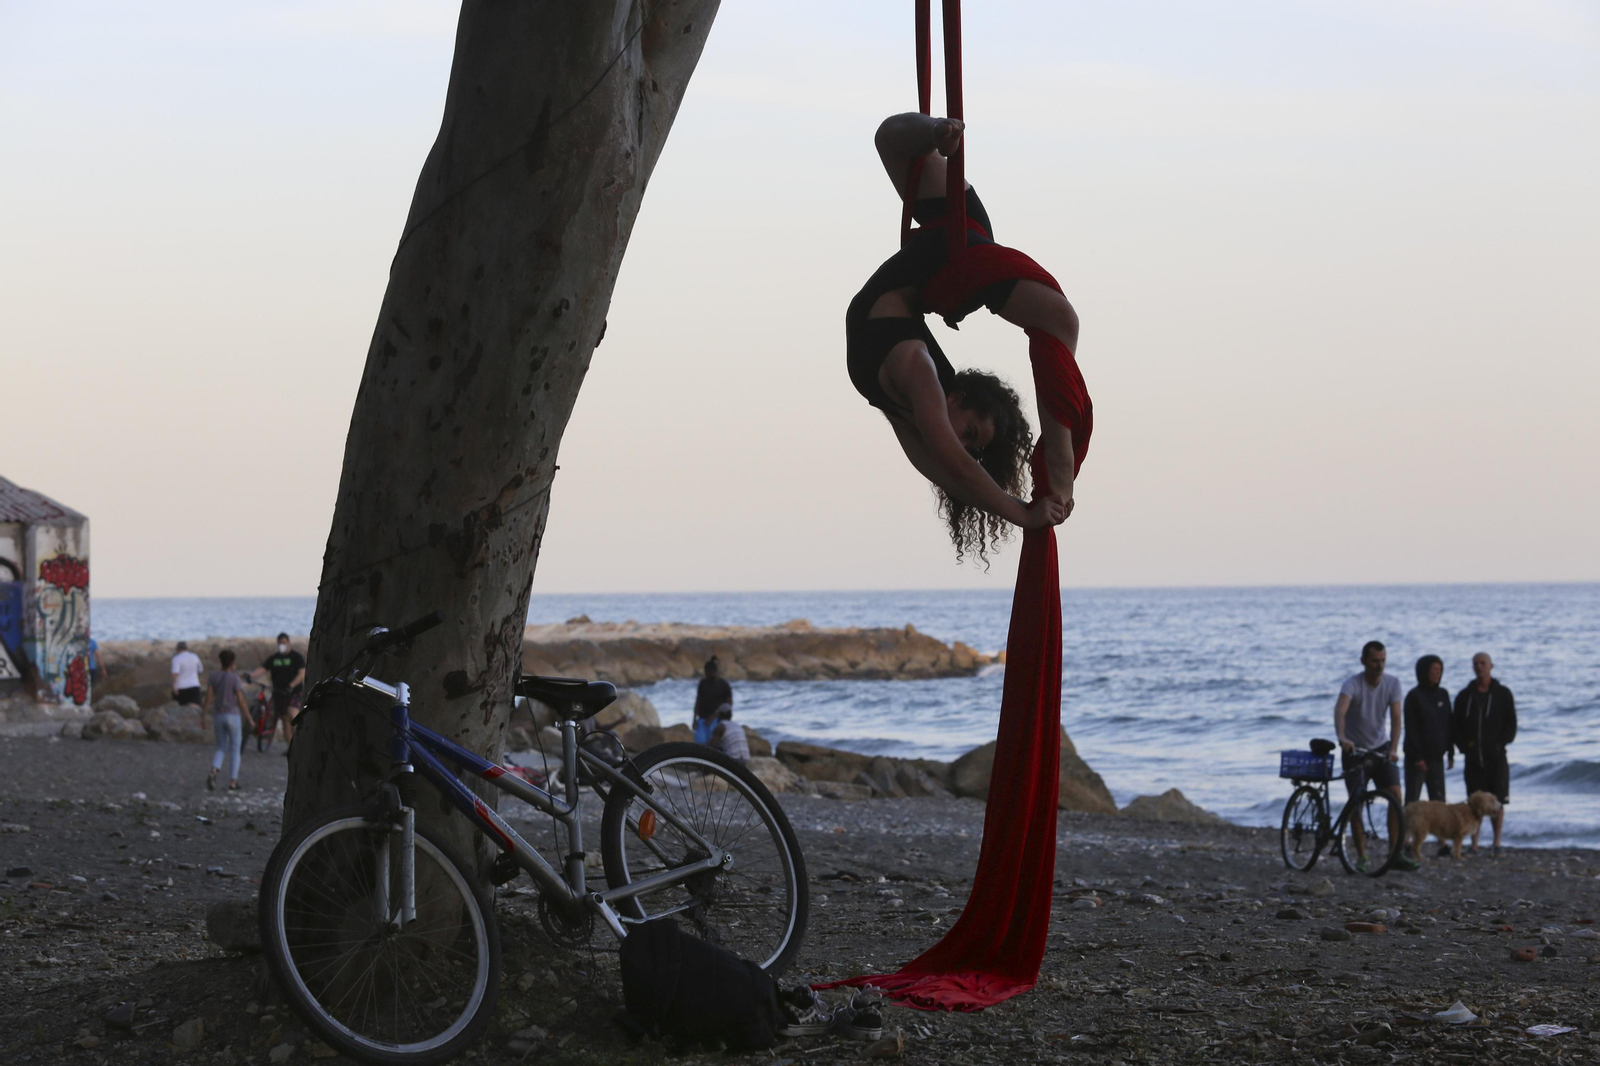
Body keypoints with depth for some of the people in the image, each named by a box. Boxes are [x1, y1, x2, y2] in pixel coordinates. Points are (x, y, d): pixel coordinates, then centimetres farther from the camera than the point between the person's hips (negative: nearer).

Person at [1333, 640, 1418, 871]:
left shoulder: (1392, 683, -8)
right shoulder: (1353, 684, -20)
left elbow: (1395, 718, -14)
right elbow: (1340, 710, -38)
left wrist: (1393, 748, -29)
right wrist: (1342, 738, -57)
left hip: (1381, 747, 3)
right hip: (1355, 749, -3)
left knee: (1396, 794, -11)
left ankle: (1396, 853, -8)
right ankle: (1361, 856, 1)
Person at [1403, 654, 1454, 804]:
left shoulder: (1443, 695, 10)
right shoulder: (1414, 696, -8)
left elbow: (1448, 725, 14)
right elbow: (1411, 729, -11)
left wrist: (1450, 753, 11)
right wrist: (1417, 757, -15)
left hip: (1437, 757, 5)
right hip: (1417, 759, -5)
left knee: (1439, 799, 4)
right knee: (1412, 799, -2)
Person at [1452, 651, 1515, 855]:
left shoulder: (1503, 694, 6)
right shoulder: (1464, 696, 10)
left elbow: (1511, 724, 3)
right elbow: (1454, 725, 9)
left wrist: (1499, 744, -10)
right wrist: (1464, 746, -5)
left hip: (1496, 756, -1)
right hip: (1473, 758, 1)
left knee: (1497, 802, 0)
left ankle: (1497, 843, 8)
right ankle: (1474, 844, 3)